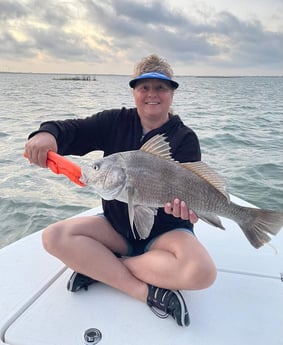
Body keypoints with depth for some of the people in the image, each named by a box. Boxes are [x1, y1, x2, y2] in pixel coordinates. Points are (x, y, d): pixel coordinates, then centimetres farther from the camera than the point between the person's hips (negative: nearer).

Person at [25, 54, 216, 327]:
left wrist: (183, 204, -40)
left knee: (202, 272, -31)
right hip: (116, 225, 3)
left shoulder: (185, 138, -6)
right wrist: (47, 133, -33)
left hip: (165, 231, -2)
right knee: (54, 237, -19)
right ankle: (148, 291, -19)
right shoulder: (116, 122, 1)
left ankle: (99, 266, -16)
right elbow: (74, 130, -9)